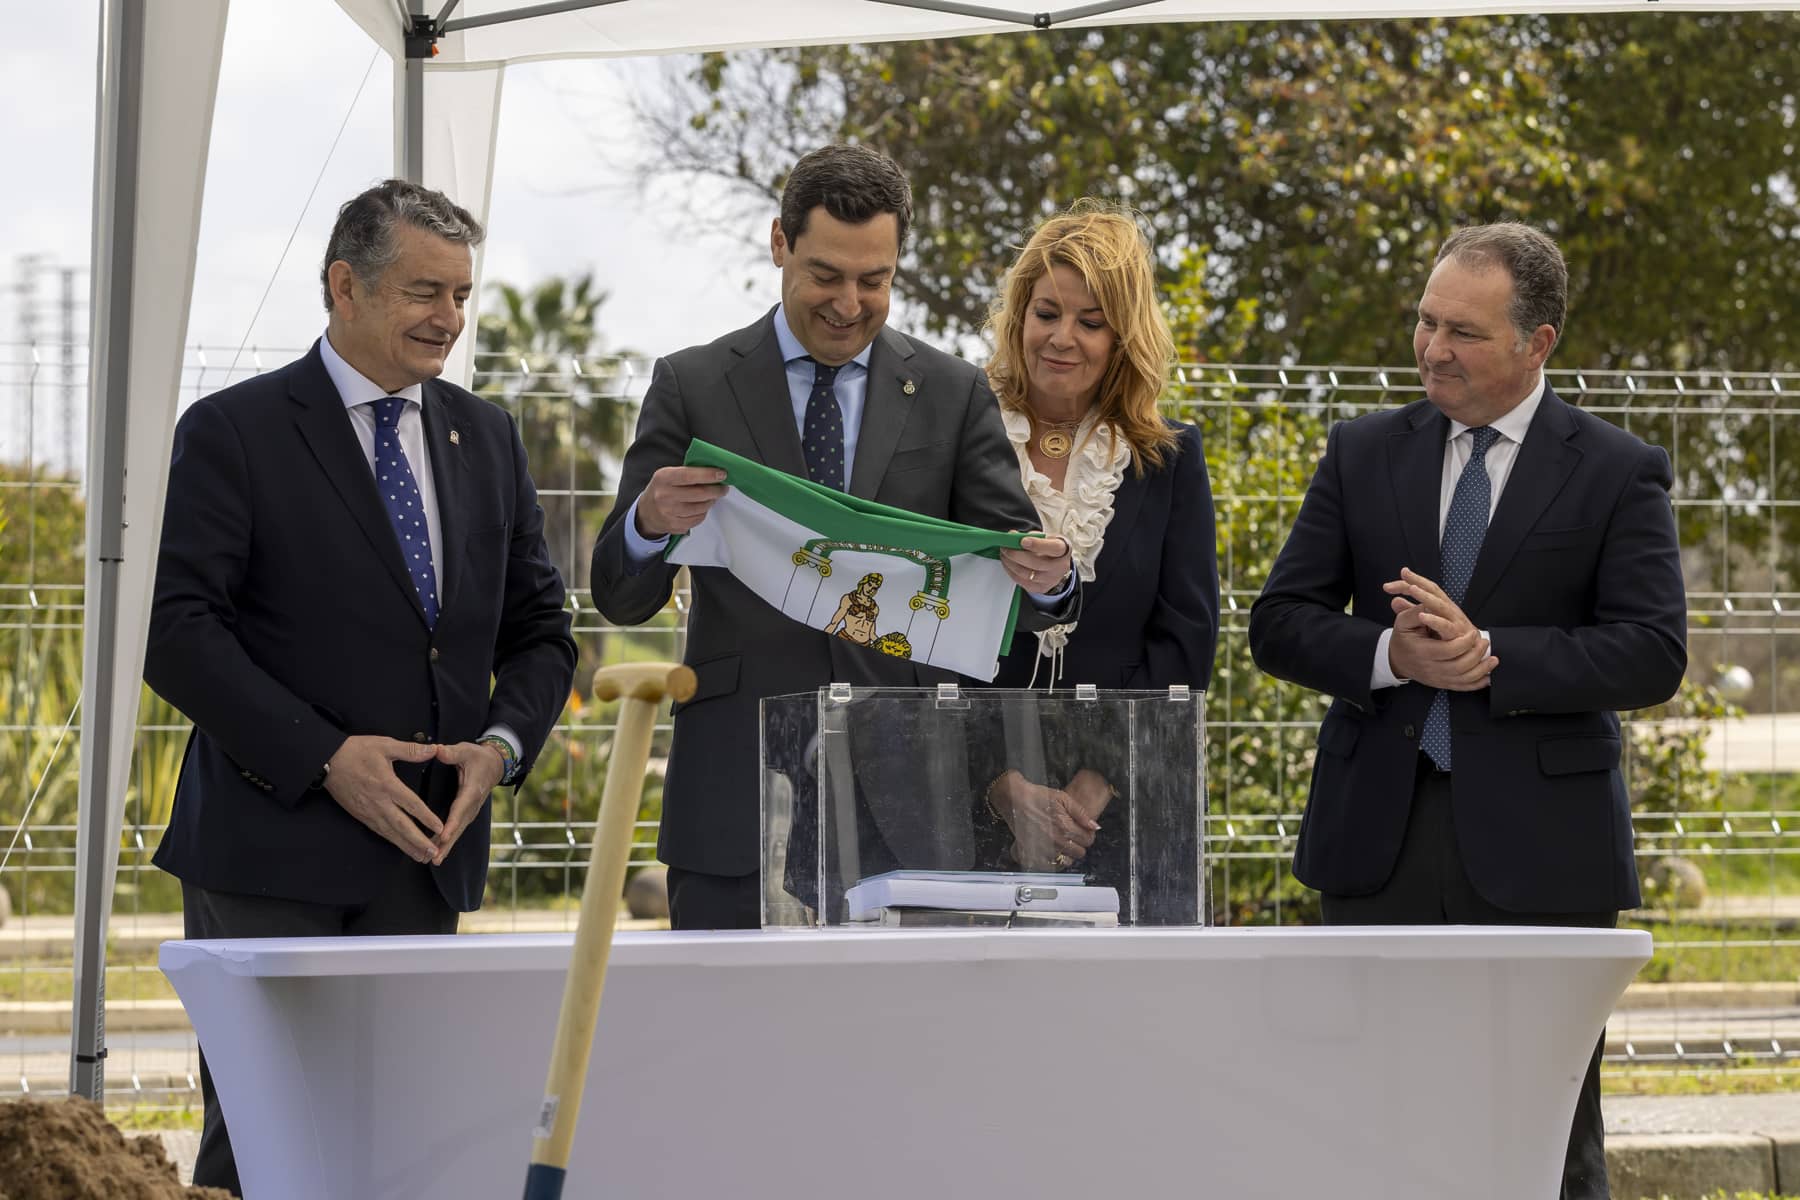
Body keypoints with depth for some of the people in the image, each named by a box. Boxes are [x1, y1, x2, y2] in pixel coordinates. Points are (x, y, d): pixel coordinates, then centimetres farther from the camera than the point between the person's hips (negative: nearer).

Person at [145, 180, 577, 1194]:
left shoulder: (488, 440, 14)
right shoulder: (234, 433, -3)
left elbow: (539, 629, 18)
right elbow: (178, 632, -11)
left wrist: (501, 745, -3)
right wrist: (326, 758, -17)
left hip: (426, 846, 5)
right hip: (272, 849, -5)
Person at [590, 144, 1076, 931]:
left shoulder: (953, 395, 10)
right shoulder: (692, 387, 6)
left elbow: (1006, 559, 6)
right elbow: (621, 598, 3)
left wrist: (1044, 578, -19)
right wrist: (649, 524, -20)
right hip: (737, 803, -1)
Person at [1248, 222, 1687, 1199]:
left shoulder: (1618, 474, 1)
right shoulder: (1363, 454, 10)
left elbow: (1653, 654, -8)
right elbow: (1278, 624, 6)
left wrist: (1488, 654, -18)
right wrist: (1391, 656, -14)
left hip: (1537, 851, -2)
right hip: (1378, 831, 2)